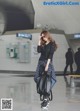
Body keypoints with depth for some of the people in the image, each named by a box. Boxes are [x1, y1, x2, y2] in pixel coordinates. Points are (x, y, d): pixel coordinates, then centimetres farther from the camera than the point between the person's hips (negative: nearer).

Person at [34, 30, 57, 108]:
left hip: (48, 63, -7)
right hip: (40, 62, 7)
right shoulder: (43, 44, 14)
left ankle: (46, 98, -11)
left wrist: (47, 64, -20)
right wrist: (39, 41, 0)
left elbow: (50, 55, -12)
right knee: (36, 78, 1)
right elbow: (39, 51, -1)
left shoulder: (52, 44, -4)